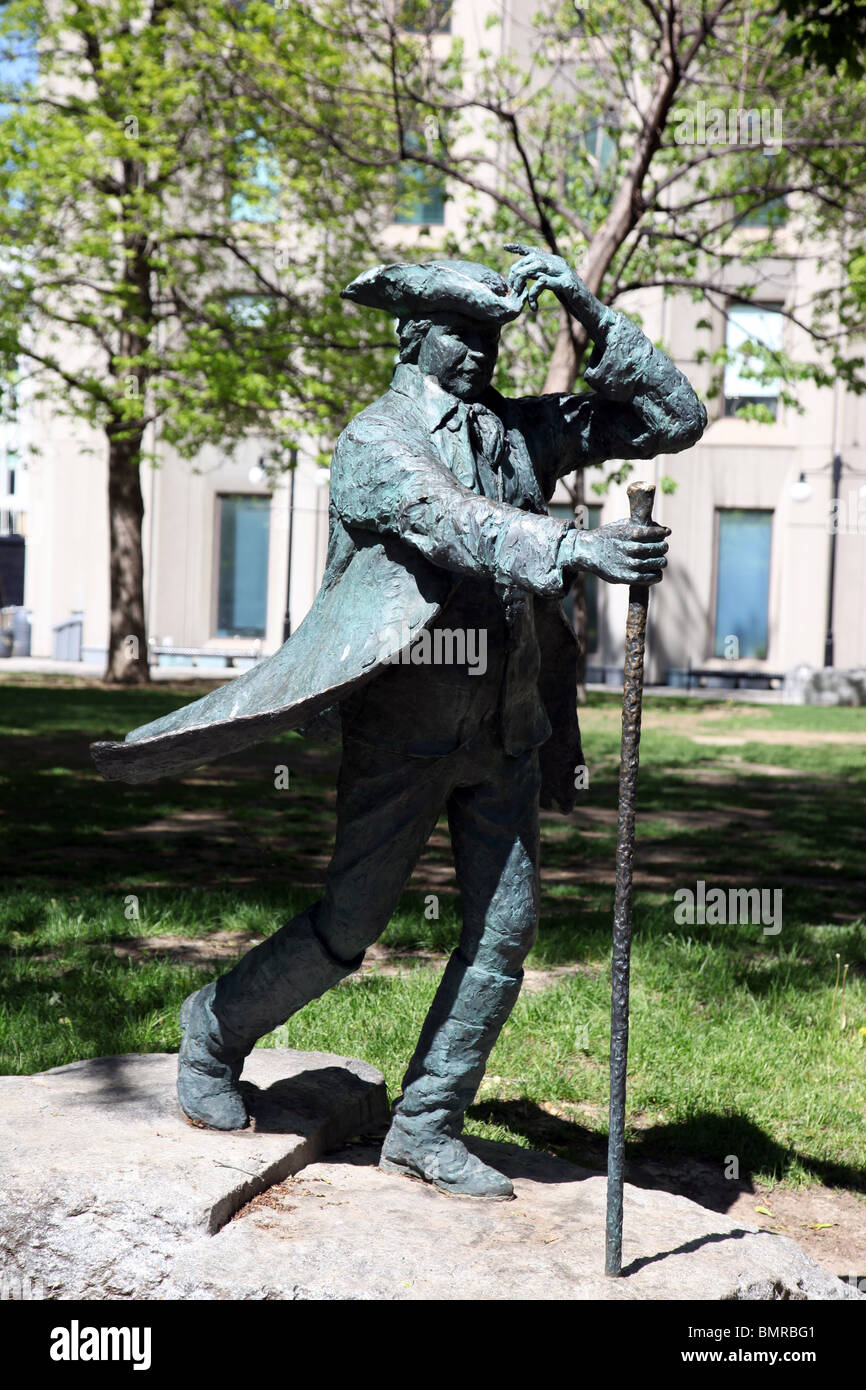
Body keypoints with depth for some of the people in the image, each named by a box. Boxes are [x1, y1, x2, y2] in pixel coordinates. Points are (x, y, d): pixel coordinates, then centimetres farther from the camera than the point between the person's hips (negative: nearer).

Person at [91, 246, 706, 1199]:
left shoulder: (523, 431, 10)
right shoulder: (375, 441, -6)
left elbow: (675, 419, 10)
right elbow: (453, 523, -27)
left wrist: (594, 318, 1)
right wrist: (571, 547, -42)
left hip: (505, 729, 6)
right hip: (405, 723, -5)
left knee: (506, 928, 1)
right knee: (348, 928, 1)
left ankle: (425, 1129, 14)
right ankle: (215, 1030, 27)